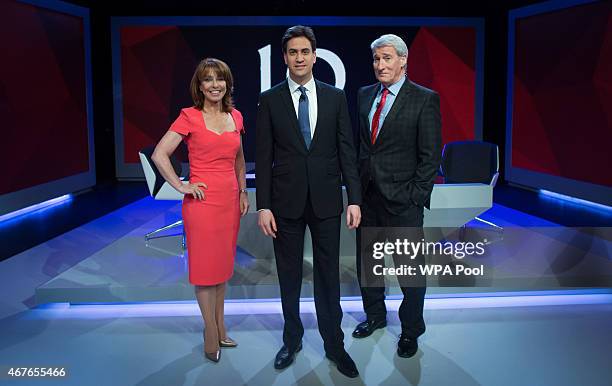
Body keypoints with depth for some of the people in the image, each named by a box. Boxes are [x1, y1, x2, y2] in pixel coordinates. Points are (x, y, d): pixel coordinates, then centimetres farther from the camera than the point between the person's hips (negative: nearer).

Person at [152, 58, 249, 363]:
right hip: (202, 200, -5)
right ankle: (211, 333, 19)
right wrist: (181, 186, -12)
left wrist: (243, 192, 13)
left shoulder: (235, 117, 8)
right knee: (205, 266, 5)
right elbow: (159, 154, -12)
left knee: (223, 264, 14)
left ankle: (220, 328, 29)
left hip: (230, 200, 5)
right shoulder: (190, 117, -8)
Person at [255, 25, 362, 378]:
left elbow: (347, 151, 1)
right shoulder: (270, 100, 0)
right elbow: (264, 157, -2)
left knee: (328, 275, 8)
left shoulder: (336, 97, 2)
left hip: (326, 200, 1)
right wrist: (263, 206, -7)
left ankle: (334, 344, 22)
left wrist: (355, 200, -5)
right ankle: (293, 339, 29)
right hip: (286, 202, 0)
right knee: (289, 276, 12)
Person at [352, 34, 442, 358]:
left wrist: (416, 197, -14)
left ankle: (410, 330, 27)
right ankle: (375, 315, 39)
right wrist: (357, 185, 6)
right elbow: (360, 143, 13)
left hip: (402, 201, -5)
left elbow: (430, 156, -10)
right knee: (366, 262, 18)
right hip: (367, 196, 6)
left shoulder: (425, 99, -8)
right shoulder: (365, 95, 9)